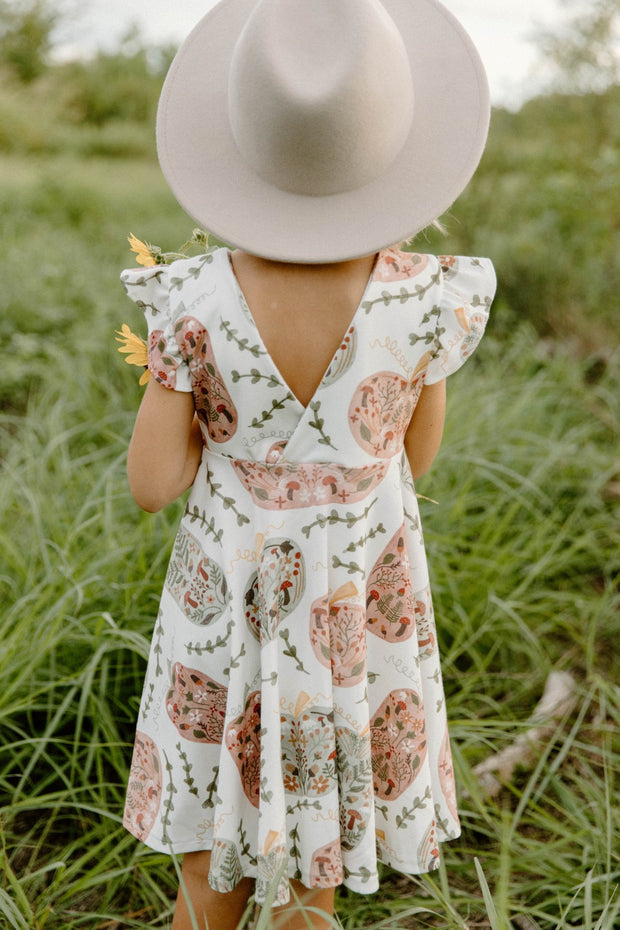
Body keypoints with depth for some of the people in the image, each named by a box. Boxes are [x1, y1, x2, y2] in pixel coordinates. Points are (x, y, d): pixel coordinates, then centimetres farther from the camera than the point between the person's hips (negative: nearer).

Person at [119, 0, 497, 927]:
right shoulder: (426, 298, -21)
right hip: (363, 617, 0)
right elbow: (415, 457, -4)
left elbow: (152, 484, -14)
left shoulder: (197, 300, -22)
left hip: (227, 604, 0)